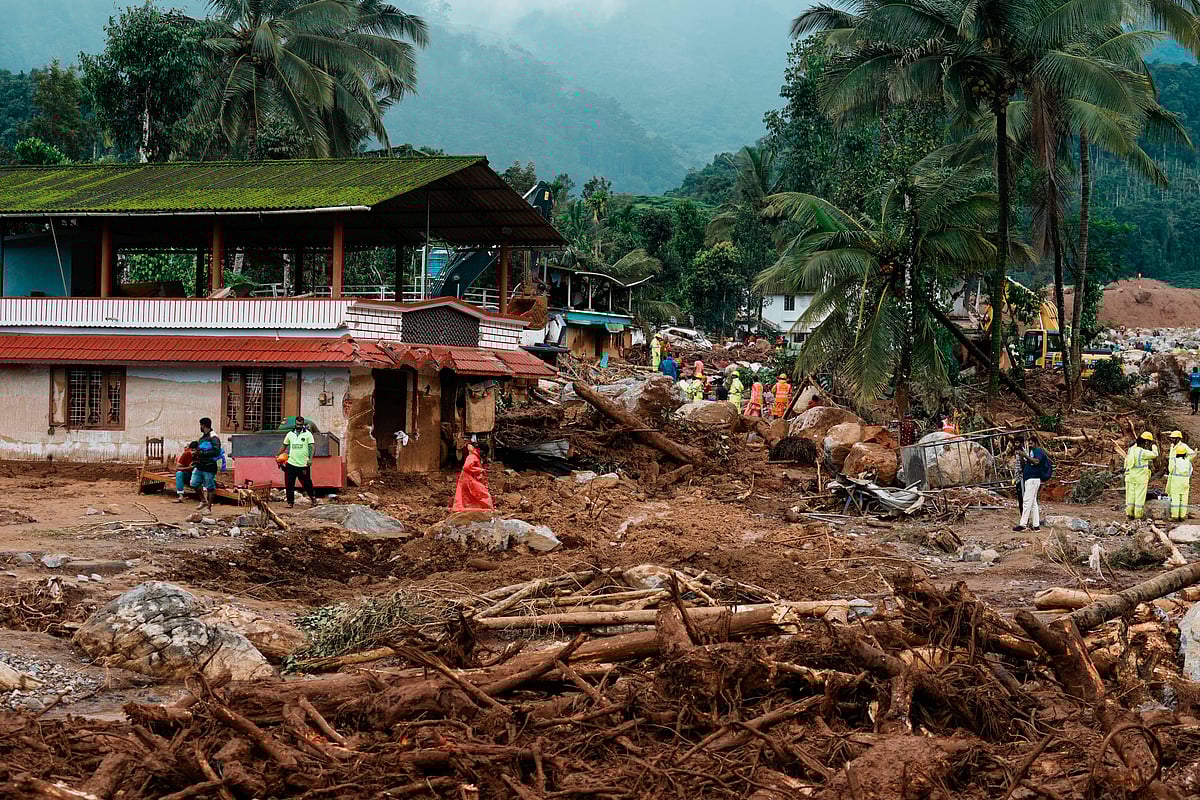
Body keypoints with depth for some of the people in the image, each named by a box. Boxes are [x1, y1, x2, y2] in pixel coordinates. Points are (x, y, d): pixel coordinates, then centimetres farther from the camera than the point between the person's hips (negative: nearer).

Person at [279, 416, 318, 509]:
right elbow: (284, 446, 19)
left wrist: (310, 458, -19)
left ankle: (313, 497, 29)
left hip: (304, 465, -3)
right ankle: (290, 502, 8)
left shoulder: (308, 434, 0)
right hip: (291, 464, 3)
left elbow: (313, 447, -7)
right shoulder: (290, 434, 10)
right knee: (289, 484, 0)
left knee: (307, 483, 7)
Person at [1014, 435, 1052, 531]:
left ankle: (1022, 524, -14)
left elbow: (1036, 461, -23)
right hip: (1027, 479, 10)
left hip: (1033, 479, -10)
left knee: (1027, 501, -12)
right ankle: (1036, 525, 10)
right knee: (1033, 502, 9)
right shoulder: (1030, 452, 22)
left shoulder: (1038, 451, -5)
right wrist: (1022, 457, 6)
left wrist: (1026, 456, -18)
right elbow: (1023, 466, 22)